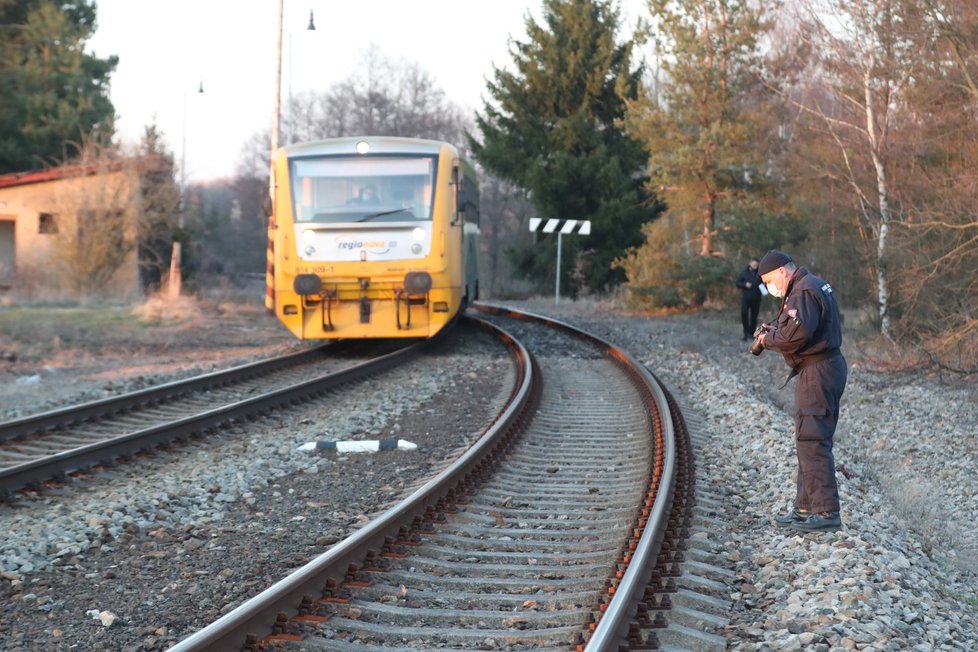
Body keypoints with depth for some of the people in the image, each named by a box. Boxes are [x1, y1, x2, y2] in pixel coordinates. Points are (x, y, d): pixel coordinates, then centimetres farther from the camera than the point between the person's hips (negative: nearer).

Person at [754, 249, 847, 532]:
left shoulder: (803, 292, -16)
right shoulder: (814, 285, 18)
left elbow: (798, 332, -27)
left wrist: (769, 338, -11)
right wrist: (774, 330, 8)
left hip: (818, 372, -11)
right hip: (826, 369, 11)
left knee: (812, 441, -11)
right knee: (808, 440, 15)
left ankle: (826, 512, -12)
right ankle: (806, 507, 22)